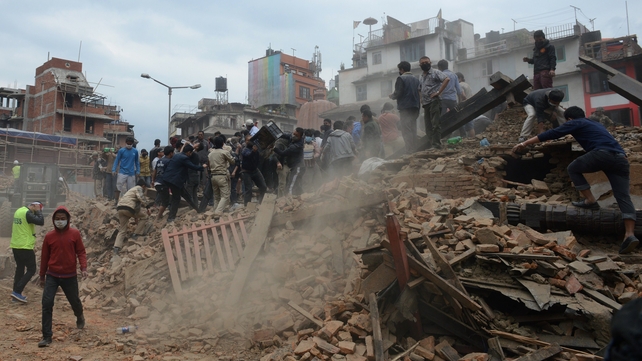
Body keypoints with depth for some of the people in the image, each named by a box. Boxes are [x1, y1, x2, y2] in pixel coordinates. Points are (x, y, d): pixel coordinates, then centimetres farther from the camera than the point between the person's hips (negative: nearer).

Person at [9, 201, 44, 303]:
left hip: (15, 246, 9)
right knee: (31, 270, -1)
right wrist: (38, 211, -11)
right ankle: (17, 291, -4)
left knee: (20, 269, 16)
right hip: (25, 247, -9)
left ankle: (16, 292, 19)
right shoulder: (27, 213, -18)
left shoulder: (19, 210, 11)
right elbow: (41, 222, -25)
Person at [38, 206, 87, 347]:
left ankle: (79, 316, 47)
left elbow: (81, 252, -3)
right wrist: (42, 276, 12)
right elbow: (44, 256, 7)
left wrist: (83, 268, -17)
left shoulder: (75, 234, -5)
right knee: (47, 303, -8)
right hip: (52, 276, 1)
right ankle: (47, 336, 1)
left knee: (74, 301, 13)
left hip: (70, 276, -1)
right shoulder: (49, 236, -2)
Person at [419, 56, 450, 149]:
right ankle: (430, 145, 11)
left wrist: (439, 92, -16)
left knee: (435, 124, -11)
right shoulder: (421, 77, 21)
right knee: (428, 125, 7)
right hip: (425, 103, 8)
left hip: (434, 101, -8)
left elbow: (447, 79, -13)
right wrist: (421, 99, 11)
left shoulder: (435, 72, -1)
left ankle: (436, 144, -11)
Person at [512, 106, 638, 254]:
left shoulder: (575, 123, 15)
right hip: (621, 159, 7)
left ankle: (591, 201, 9)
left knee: (573, 169, 16)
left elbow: (551, 134, 8)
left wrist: (524, 143, 8)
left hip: (603, 154, -7)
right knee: (623, 196, -1)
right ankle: (630, 235, -14)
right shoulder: (595, 124, 38)